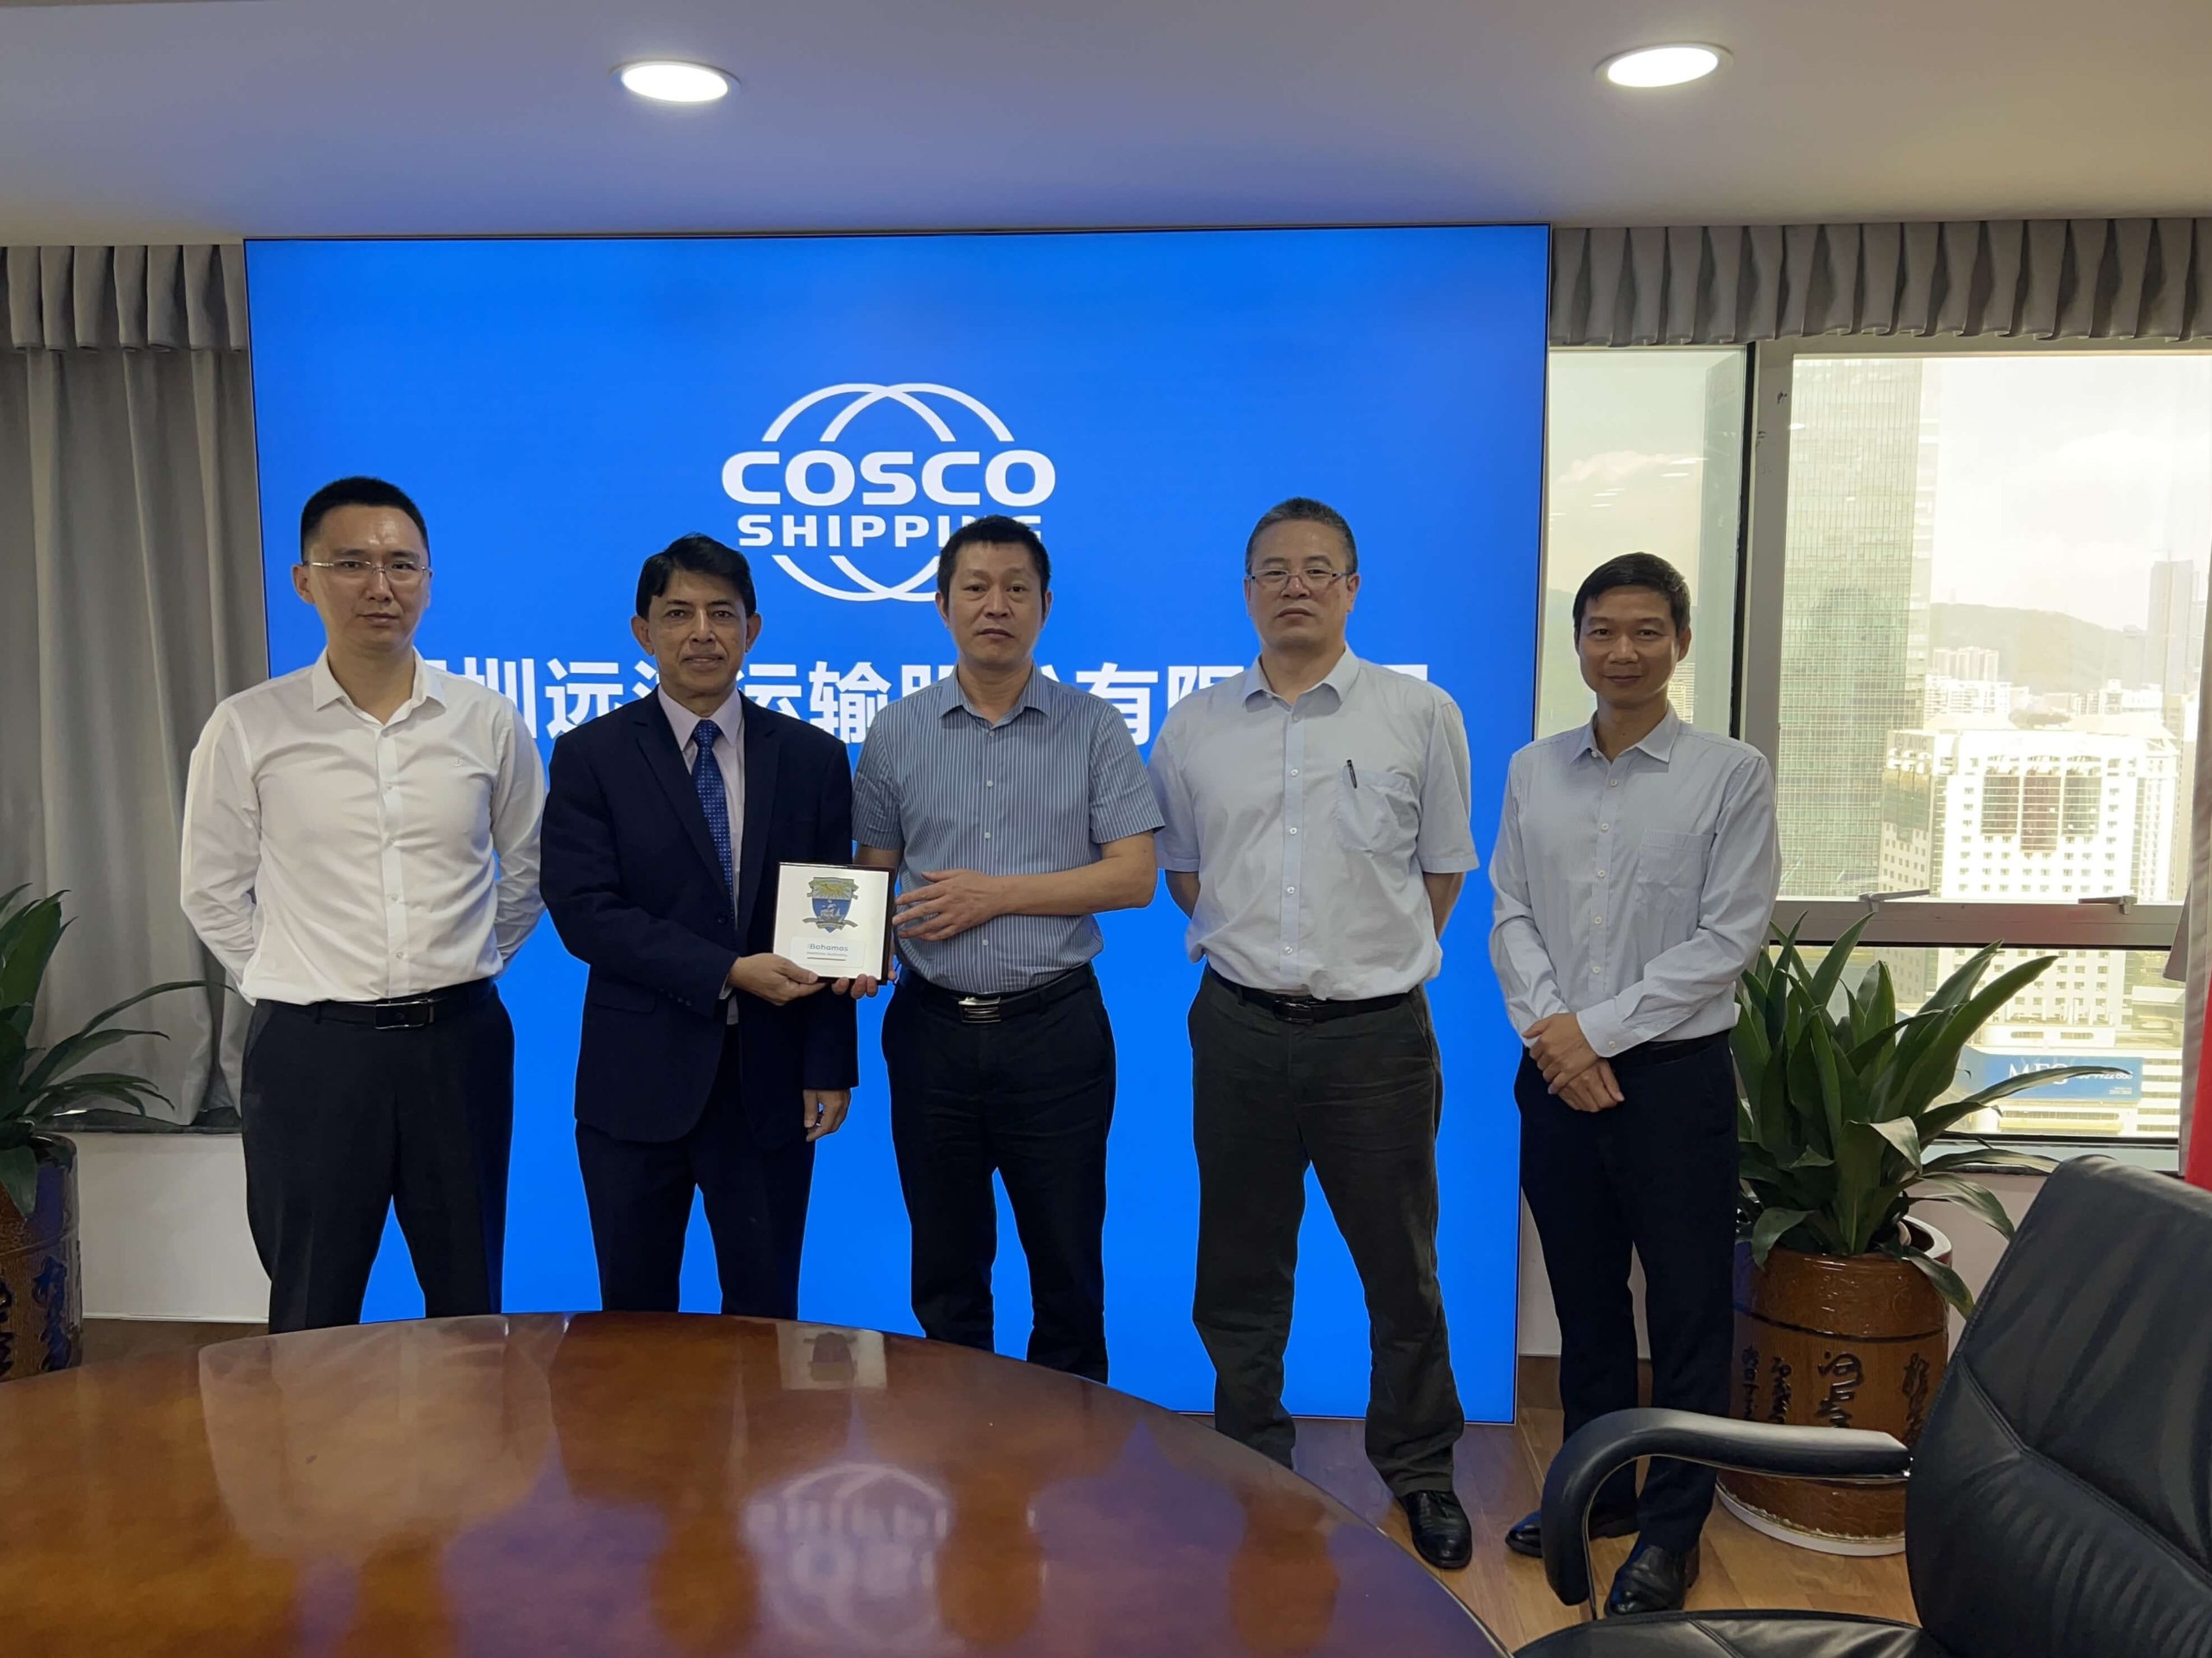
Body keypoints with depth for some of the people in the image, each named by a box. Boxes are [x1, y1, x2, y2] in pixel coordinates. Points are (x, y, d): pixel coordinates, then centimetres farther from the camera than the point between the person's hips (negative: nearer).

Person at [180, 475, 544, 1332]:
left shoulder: (488, 721, 0)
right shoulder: (247, 728, -3)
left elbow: (527, 867, 13)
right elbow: (212, 890, 7)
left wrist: (470, 965, 10)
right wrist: (293, 980, 5)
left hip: (457, 1040, 1)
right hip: (309, 1047, -1)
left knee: (469, 1304, 14)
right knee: (312, 1317, 12)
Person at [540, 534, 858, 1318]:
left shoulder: (813, 757, 3)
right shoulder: (590, 755, -2)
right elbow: (583, 910, -10)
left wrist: (830, 1069, -1)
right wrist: (727, 973, -17)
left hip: (770, 1080, 1)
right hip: (638, 1080, -1)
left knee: (767, 1313, 12)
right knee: (635, 1317, 14)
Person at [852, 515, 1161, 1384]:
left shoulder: (1094, 728, 0)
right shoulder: (896, 733, 5)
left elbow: (1133, 876, -7)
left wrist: (997, 893, -13)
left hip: (1056, 1028, -1)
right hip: (932, 1028, 2)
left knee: (1067, 1263, 10)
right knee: (945, 1268, 14)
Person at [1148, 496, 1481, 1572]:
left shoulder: (1420, 714, 0)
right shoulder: (1194, 728, 6)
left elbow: (1443, 869, 7)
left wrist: (1378, 959, 4)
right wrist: (1251, 946, 8)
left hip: (1377, 1030, -1)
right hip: (1240, 1027, 2)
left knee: (1402, 1270, 10)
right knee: (1240, 1267, 13)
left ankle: (1421, 1474, 31)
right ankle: (1250, 1466, 32)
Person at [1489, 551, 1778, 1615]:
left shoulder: (1730, 774, -6)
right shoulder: (1533, 772, 6)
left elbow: (1728, 939, -10)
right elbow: (1510, 916, 5)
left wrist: (1597, 1029, -13)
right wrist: (1549, 1032, -10)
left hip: (1673, 1075, -3)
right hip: (1556, 1075, 4)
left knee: (1687, 1310, 7)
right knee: (1583, 1297, 16)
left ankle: (1670, 1530, 24)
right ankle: (1597, 1489, 34)